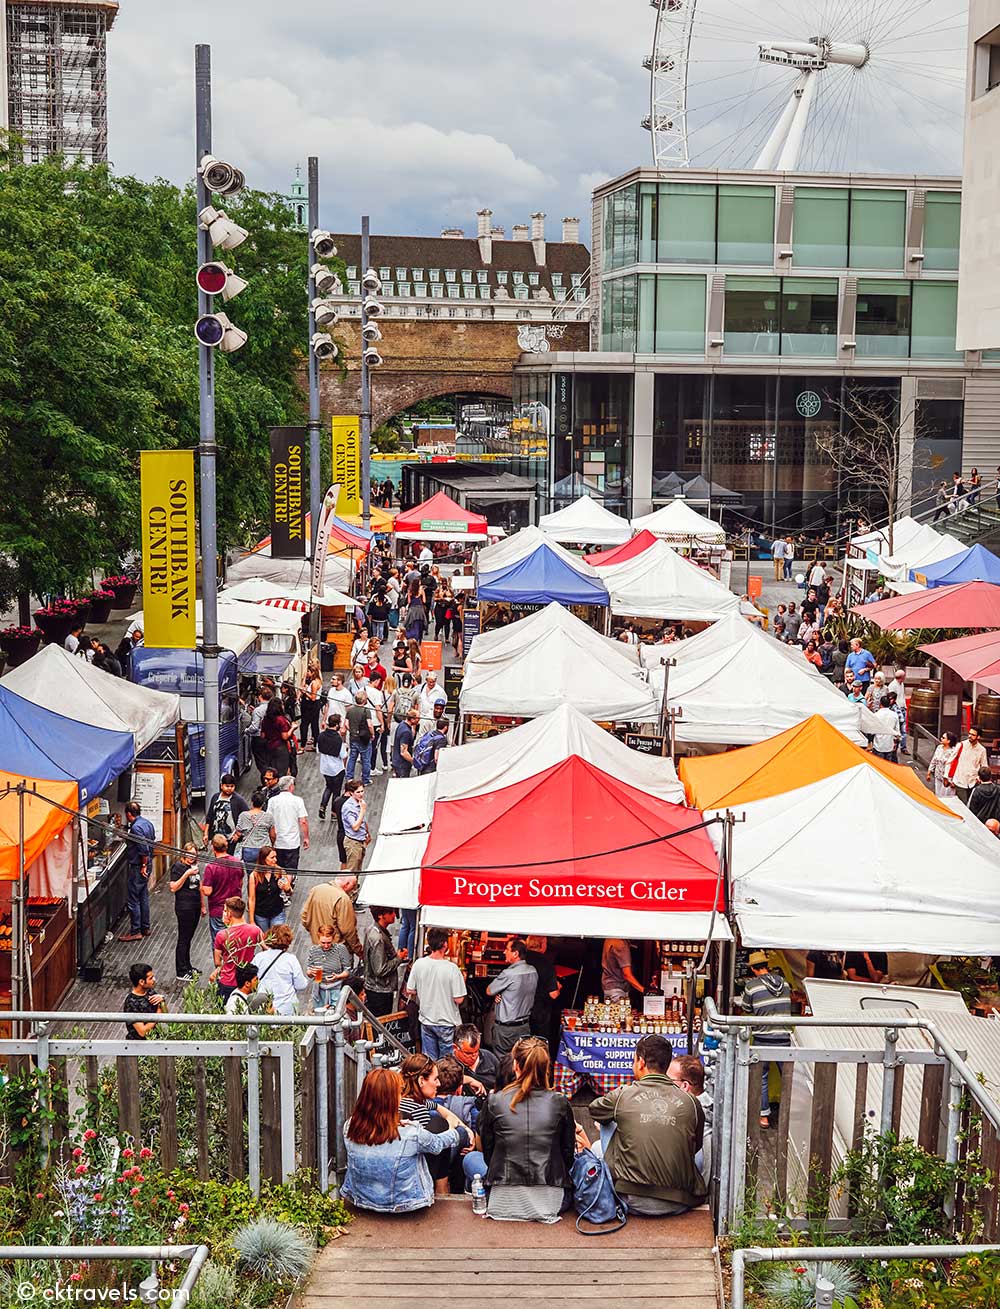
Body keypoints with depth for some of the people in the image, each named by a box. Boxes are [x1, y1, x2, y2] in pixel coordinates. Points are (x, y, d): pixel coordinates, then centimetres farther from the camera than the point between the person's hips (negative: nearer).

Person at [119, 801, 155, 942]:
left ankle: (135, 932, 2)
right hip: (147, 864, 10)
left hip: (138, 867, -10)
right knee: (143, 897, 18)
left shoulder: (136, 827, -22)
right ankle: (145, 927, 26)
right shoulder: (147, 823, 7)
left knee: (133, 900, -2)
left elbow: (144, 849, -26)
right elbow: (152, 841, 15)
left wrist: (143, 866, -16)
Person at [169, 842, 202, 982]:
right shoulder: (178, 867, -12)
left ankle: (187, 967, 28)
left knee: (189, 938, 17)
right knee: (183, 939, -2)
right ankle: (181, 972, 5)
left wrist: (202, 906, 21)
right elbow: (173, 888, -19)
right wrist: (186, 874, -26)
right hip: (184, 907, -7)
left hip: (195, 906, 7)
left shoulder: (195, 866, 10)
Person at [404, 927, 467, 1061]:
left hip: (426, 1021, 4)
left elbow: (409, 991, 0)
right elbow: (458, 999, -17)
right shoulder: (451, 968, -21)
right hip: (447, 1022, -4)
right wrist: (462, 981, 0)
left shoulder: (419, 964, -10)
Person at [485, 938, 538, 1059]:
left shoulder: (509, 974, -22)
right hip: (525, 1025, 7)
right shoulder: (533, 972, 2)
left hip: (506, 1028, -7)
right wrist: (500, 995, 0)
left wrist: (496, 995, 11)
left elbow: (489, 991, -10)